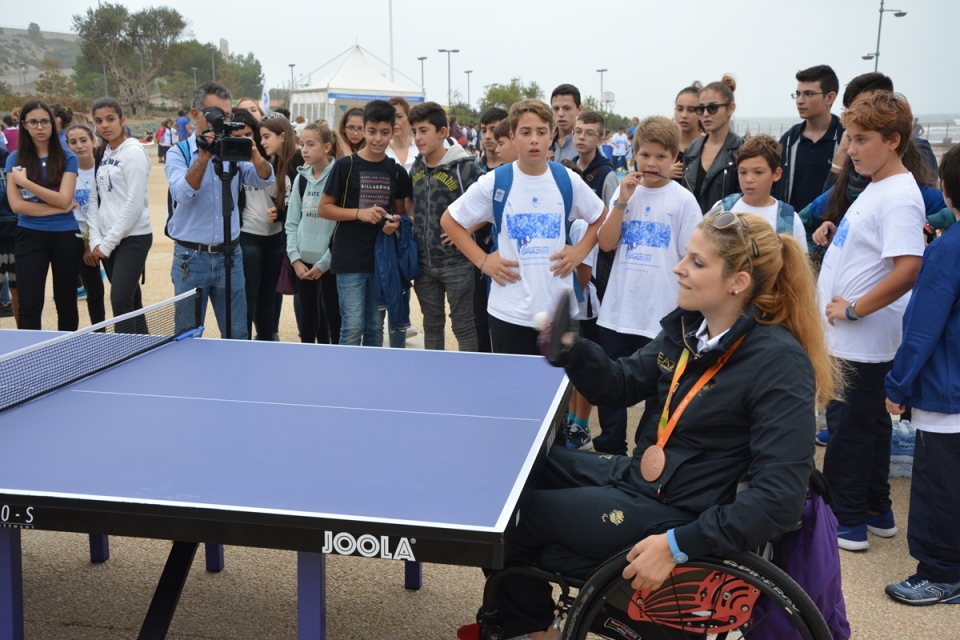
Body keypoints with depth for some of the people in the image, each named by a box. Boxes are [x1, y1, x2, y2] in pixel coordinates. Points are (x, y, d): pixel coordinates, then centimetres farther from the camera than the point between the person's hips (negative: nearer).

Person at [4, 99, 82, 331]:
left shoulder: (67, 158, 0)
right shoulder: (15, 159, 1)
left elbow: (64, 200, -11)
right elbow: (16, 205, -7)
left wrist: (25, 181, -15)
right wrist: (59, 208, -12)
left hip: (65, 236, 0)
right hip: (30, 236, 0)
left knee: (66, 302, 10)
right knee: (29, 306, -4)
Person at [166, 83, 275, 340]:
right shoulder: (179, 154, -4)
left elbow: (266, 179, -9)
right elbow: (183, 194, -21)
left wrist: (254, 154, -27)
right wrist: (204, 157, -29)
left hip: (230, 254, 3)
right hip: (191, 258, -3)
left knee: (237, 337, 9)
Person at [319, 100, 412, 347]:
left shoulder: (397, 172, 6)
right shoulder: (345, 166, -5)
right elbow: (324, 208, -3)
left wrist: (396, 223, -6)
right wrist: (359, 213, -17)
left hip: (383, 259, 4)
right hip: (350, 261, -4)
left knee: (375, 328, 12)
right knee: (352, 327, -5)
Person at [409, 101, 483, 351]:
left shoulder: (464, 167, -12)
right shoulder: (416, 168, 7)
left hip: (456, 262, -6)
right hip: (423, 263, 6)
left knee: (463, 327, 3)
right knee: (432, 325, 15)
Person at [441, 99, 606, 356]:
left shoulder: (568, 180, 1)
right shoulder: (494, 182, -4)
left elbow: (601, 218, 17)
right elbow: (449, 220, 4)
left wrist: (580, 251, 1)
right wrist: (482, 260, -3)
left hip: (559, 310, 2)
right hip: (509, 312, -1)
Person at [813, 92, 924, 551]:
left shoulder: (899, 198, -19)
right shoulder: (874, 189, 11)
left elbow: (908, 269, -29)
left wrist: (854, 309, -22)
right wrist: (835, 236, 7)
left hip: (862, 339, -10)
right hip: (850, 337, 10)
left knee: (848, 427, 1)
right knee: (868, 423, 18)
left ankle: (845, 521, 15)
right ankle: (876, 512, 30)